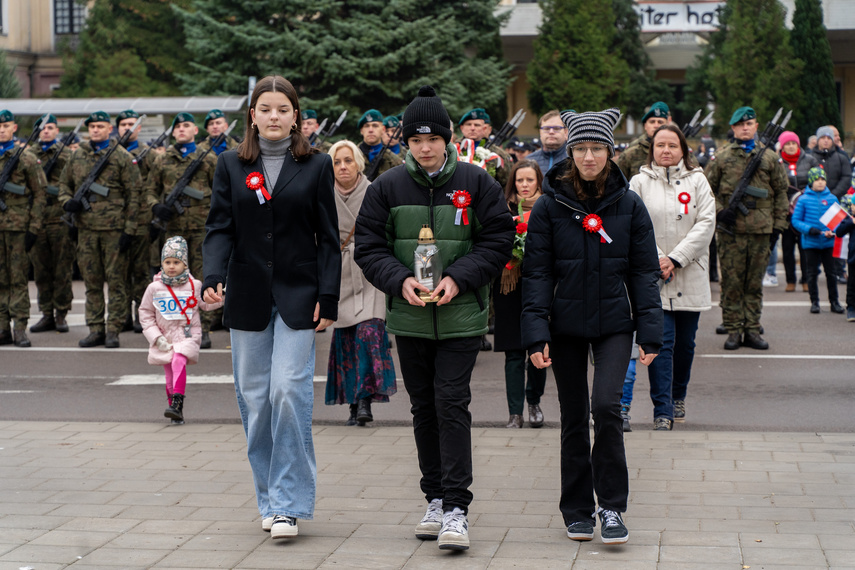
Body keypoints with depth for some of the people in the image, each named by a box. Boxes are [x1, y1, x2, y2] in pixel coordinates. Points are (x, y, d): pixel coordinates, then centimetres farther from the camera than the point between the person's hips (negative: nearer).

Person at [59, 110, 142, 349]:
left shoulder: (123, 157, -2)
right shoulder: (77, 156, 11)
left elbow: (133, 195, -4)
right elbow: (64, 183, 22)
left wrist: (129, 230, -10)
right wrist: (67, 201, -1)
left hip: (114, 228, -4)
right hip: (86, 228, 4)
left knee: (116, 280, -1)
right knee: (91, 281, 8)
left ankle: (113, 331, 4)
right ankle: (95, 329, 14)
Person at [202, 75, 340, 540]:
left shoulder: (316, 166, 3)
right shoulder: (231, 165, 7)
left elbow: (328, 237, 2)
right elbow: (219, 227, 3)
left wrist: (328, 298, -4)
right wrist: (213, 278, -14)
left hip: (297, 295, -2)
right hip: (248, 297, 2)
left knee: (289, 391, -12)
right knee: (253, 397, 5)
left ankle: (288, 503, -5)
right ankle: (269, 498, 17)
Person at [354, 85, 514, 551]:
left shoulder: (476, 183, -1)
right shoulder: (387, 188, 3)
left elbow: (497, 241, -1)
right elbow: (368, 247, 3)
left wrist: (458, 278, -14)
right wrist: (400, 280, -14)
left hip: (461, 316, -3)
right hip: (409, 318, 3)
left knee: (452, 403, -10)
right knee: (424, 408, 11)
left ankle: (455, 507, -7)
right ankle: (435, 499, 23)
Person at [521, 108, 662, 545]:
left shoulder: (628, 205, 0)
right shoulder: (549, 205, -2)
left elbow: (644, 272, 3)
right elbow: (536, 273, -2)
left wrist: (650, 332, -2)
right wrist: (536, 333, -10)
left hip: (614, 323, 0)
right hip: (566, 326, 1)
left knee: (606, 406, -16)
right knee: (574, 418, 8)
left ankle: (611, 507, -2)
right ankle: (577, 510, 22)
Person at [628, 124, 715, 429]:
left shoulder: (697, 181, 5)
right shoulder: (639, 182, 3)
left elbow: (706, 223, -3)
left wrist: (675, 259, -12)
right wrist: (656, 259, -14)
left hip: (690, 276, 2)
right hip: (652, 278, -2)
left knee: (685, 342, 11)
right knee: (660, 342, -9)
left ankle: (678, 396, 32)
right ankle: (662, 410, -8)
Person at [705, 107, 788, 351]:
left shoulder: (769, 158, 9)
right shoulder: (721, 157, 5)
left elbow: (780, 193, 14)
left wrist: (778, 226, 8)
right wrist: (718, 211, -8)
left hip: (761, 229, 2)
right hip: (730, 230, -1)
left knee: (755, 283, 7)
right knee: (731, 282, 0)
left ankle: (752, 330, 13)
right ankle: (733, 331, 7)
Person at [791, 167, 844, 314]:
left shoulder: (832, 199, 2)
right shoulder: (804, 199, -3)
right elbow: (796, 220, -2)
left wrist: (832, 232, -11)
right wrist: (809, 229, -17)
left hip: (828, 242, 1)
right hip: (810, 243, -1)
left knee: (831, 273, 6)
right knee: (812, 273, 6)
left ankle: (834, 301, 16)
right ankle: (814, 302, 15)